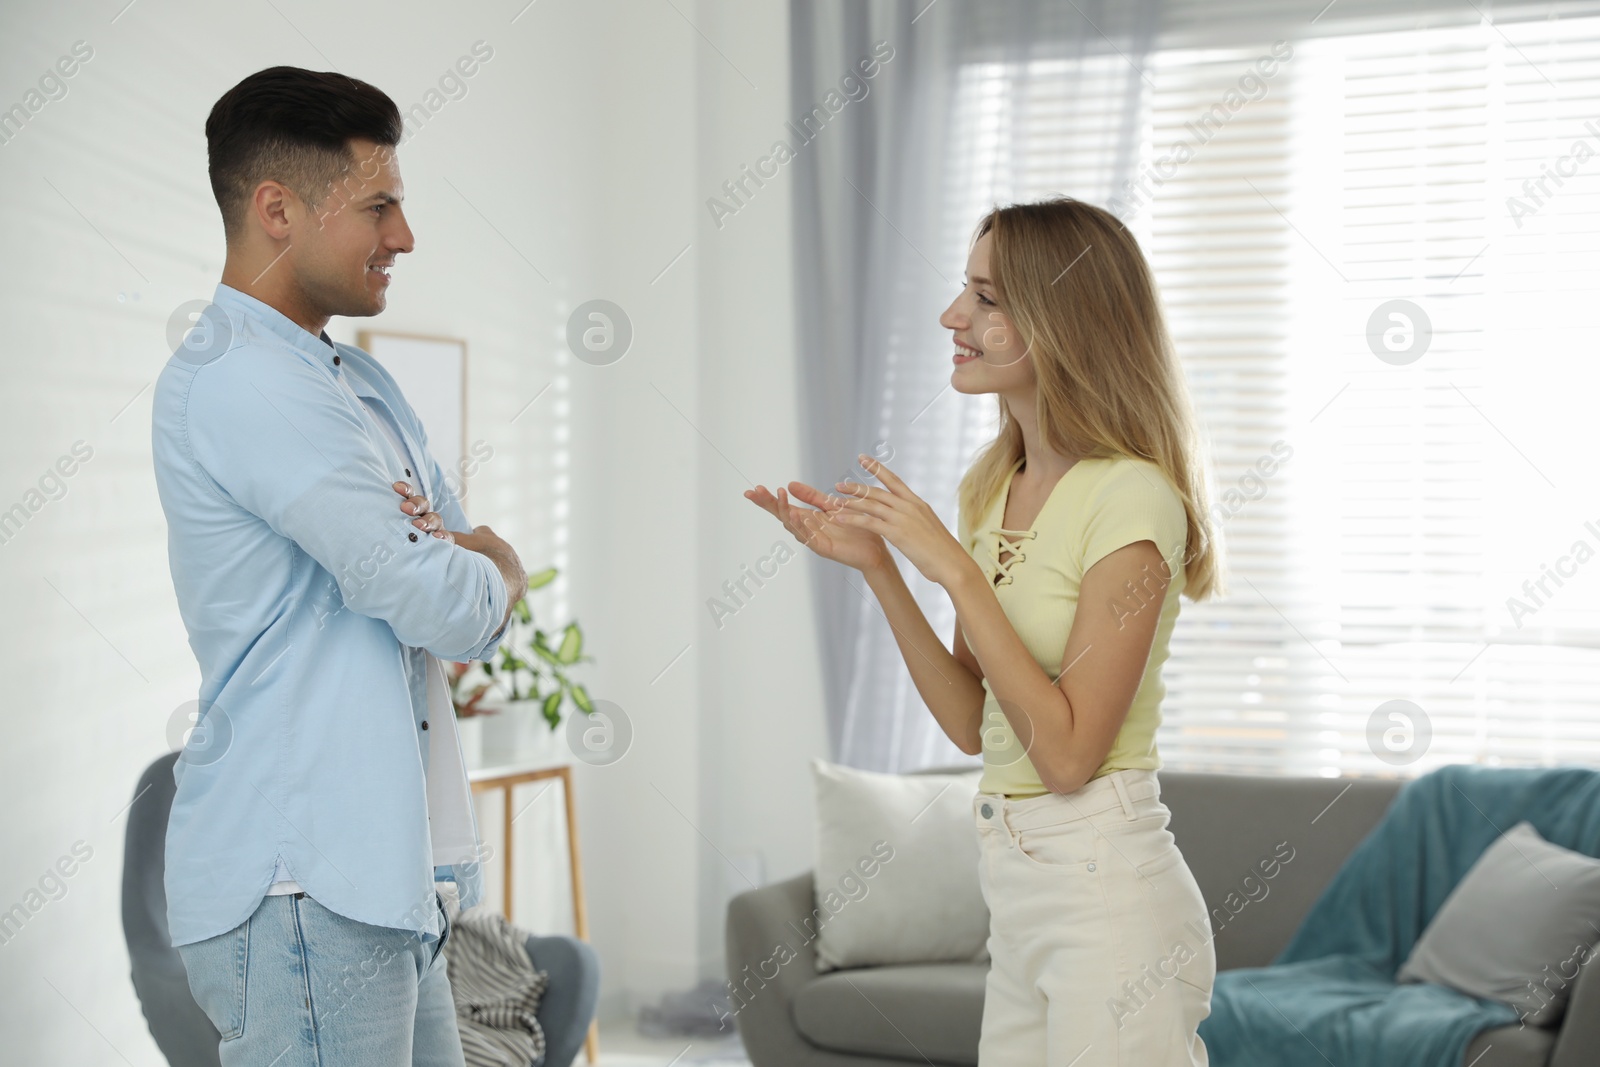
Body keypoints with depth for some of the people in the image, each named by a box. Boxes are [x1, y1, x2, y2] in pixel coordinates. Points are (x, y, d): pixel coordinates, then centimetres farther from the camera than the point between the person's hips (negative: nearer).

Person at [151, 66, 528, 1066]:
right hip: (304, 880, -9)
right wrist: (487, 566, 3)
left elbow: (489, 595, 14)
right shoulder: (240, 380, -15)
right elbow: (456, 611, -19)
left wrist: (447, 551, -9)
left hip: (389, 872, 9)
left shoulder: (362, 383, 17)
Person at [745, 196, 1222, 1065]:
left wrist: (956, 571, -21)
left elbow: (1066, 751, -20)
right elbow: (972, 724, 8)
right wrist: (876, 566, -1)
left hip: (1109, 893, -8)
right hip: (1019, 893, 8)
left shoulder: (1131, 498, -16)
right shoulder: (990, 489, 8)